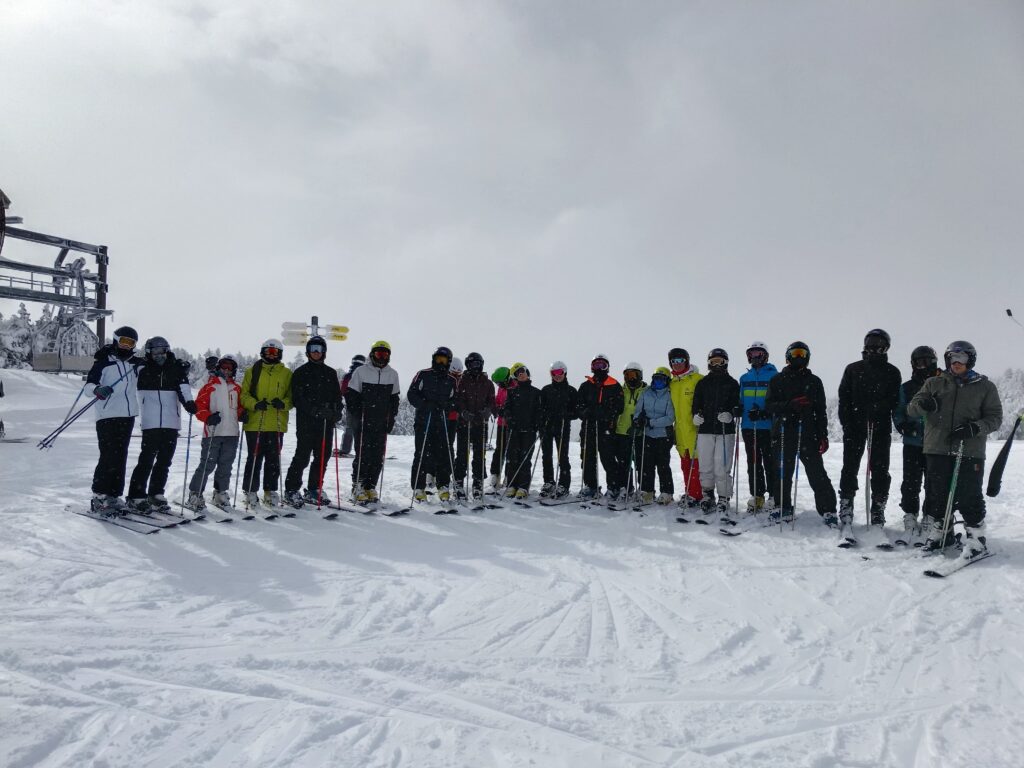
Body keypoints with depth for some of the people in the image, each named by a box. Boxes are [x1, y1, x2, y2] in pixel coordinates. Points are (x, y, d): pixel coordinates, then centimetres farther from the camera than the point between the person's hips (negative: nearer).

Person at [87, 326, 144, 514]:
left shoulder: (135, 363, 15)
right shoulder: (104, 362, -1)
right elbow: (88, 385, -9)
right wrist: (97, 390, -30)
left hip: (128, 416, 6)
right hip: (107, 416, -6)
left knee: (120, 458, 7)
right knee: (109, 456, -10)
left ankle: (113, 495, 12)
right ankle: (99, 497, -3)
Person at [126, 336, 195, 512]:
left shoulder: (176, 370, 6)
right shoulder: (144, 370, 5)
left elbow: (183, 388, -7)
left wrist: (188, 402, -23)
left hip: (172, 424, 2)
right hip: (151, 424, -2)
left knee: (164, 461, 9)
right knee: (147, 460, -7)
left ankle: (155, 494, 21)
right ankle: (136, 497, 1)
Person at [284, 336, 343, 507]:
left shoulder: (331, 373, 15)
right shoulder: (300, 373, 2)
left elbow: (337, 396, 15)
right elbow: (297, 398, -6)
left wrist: (336, 412, -5)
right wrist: (314, 410, -19)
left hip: (326, 423, 4)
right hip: (306, 422, -4)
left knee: (322, 458, 7)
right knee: (302, 457, -5)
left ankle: (313, 490, 18)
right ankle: (291, 490, 5)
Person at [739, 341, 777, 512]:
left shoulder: (773, 376, -1)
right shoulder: (744, 378, 15)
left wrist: (765, 413, -21)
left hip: (768, 427, -5)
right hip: (749, 427, 5)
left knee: (770, 462, -1)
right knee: (753, 463, 9)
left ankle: (774, 496, 6)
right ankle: (756, 496, 16)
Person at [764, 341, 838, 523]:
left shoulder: (814, 381, 11)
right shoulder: (777, 380, 10)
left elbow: (821, 411, 9)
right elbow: (769, 405, 1)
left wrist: (823, 436, 0)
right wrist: (790, 404, -16)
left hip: (808, 434, 0)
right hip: (783, 434, 1)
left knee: (817, 473, -5)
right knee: (783, 473, 5)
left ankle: (828, 510, 0)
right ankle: (784, 509, 16)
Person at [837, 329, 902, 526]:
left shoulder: (892, 372, 8)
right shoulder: (853, 369, 10)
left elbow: (893, 401, -1)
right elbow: (844, 397, 6)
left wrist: (876, 408, -20)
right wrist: (847, 422, -5)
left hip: (881, 426, 0)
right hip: (855, 426, 1)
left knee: (880, 469, 2)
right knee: (850, 467, 1)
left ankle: (878, 508, 9)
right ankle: (846, 504, 8)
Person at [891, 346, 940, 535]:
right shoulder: (906, 388, 8)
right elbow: (898, 412, 10)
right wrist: (903, 425, -9)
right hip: (913, 442, 1)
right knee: (911, 482, 2)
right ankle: (910, 514, 12)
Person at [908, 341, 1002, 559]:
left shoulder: (985, 387, 9)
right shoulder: (934, 383, 12)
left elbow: (994, 417, 6)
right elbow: (911, 410, 7)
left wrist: (974, 428, -14)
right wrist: (922, 405, -17)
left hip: (969, 452, -2)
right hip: (936, 449, 2)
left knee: (968, 497, -3)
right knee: (935, 495, 6)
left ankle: (976, 539, 10)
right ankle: (938, 533, 21)